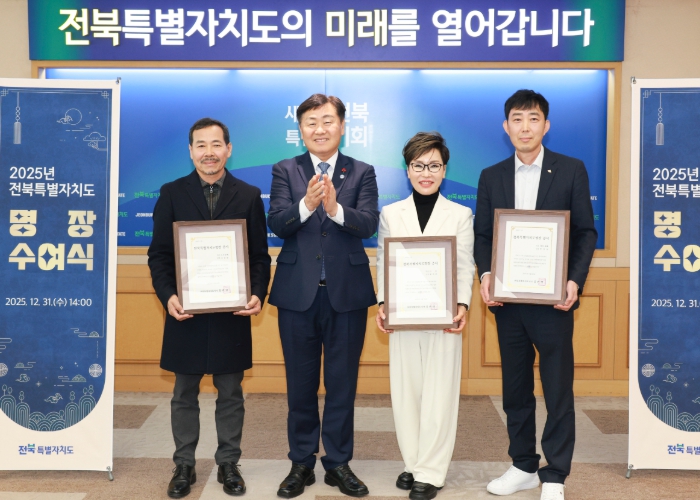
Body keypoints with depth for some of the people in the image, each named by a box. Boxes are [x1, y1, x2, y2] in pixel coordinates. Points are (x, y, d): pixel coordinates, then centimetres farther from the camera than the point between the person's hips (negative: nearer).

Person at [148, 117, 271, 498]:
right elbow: (159, 254, 1)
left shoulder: (249, 195, 4)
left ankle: (228, 465, 23)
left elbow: (260, 255, 3)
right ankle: (184, 466, 23)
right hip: (185, 312, 0)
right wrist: (168, 296, -14)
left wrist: (258, 294, -13)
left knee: (230, 394, 9)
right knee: (184, 395, 10)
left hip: (233, 312, 0)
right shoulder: (172, 194, 3)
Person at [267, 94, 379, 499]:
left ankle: (339, 462, 23)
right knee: (301, 384, 11)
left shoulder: (362, 173, 2)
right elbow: (277, 224, -10)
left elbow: (369, 225, -12)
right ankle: (302, 463, 25)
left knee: (343, 383, 9)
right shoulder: (285, 171, 4)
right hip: (298, 293, 1)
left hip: (347, 292, 0)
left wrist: (335, 208, -31)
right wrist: (306, 204, -29)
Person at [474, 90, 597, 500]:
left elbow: (586, 232, -1)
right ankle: (524, 466, 26)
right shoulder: (491, 176, 8)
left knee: (558, 389, 2)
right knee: (515, 388, 12)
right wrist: (486, 274, -9)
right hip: (508, 298, 3)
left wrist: (576, 281, -14)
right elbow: (482, 235, 8)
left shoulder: (571, 170, 0)